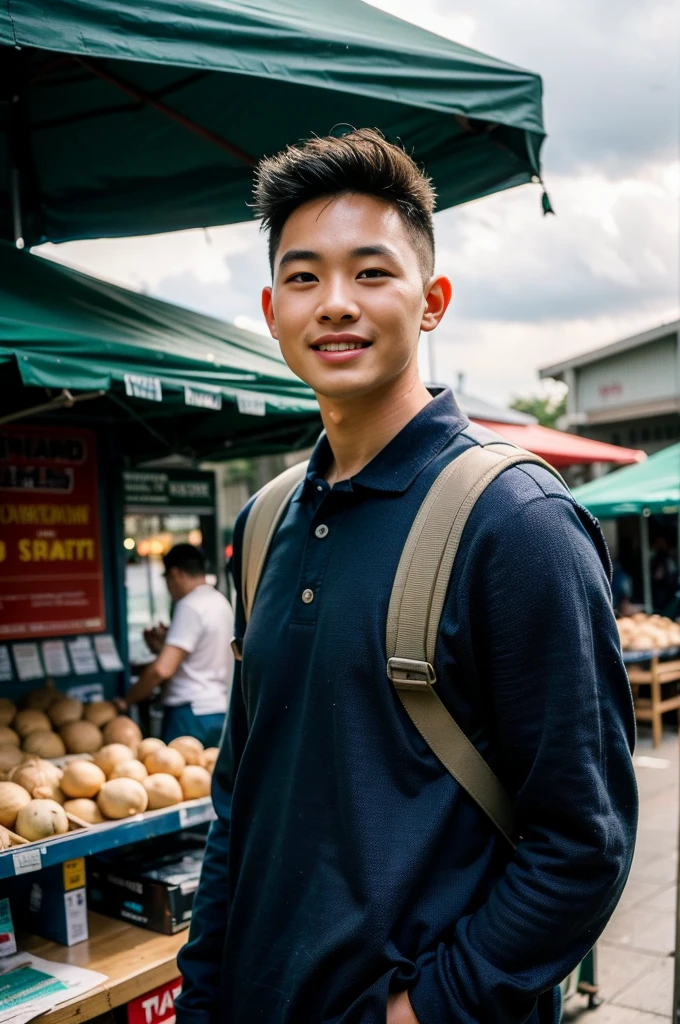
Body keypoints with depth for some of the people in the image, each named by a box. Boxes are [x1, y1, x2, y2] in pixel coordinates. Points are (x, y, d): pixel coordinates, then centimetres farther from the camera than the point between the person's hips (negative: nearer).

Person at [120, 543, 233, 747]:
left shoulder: (190, 606, -13)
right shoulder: (220, 602, 13)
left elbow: (162, 669, -19)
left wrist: (127, 699, -8)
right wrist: (165, 644, 19)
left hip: (190, 715, -8)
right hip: (219, 712, 8)